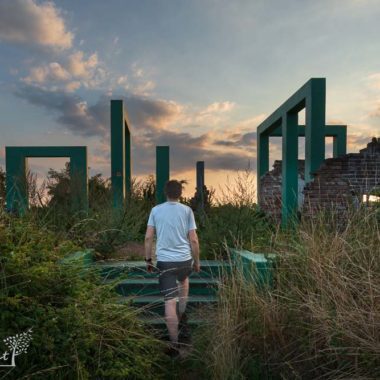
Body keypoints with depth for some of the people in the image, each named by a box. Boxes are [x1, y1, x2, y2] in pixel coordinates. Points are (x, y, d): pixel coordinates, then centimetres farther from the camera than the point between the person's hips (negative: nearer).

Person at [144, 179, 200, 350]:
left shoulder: (156, 210, 3)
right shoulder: (187, 210, 0)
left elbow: (148, 237, 1)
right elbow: (193, 240, -1)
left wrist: (148, 259, 11)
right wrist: (197, 261, 11)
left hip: (164, 261, -1)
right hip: (184, 259, 1)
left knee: (170, 301, 3)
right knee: (184, 280, 35)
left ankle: (174, 341, 9)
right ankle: (181, 312, 34)